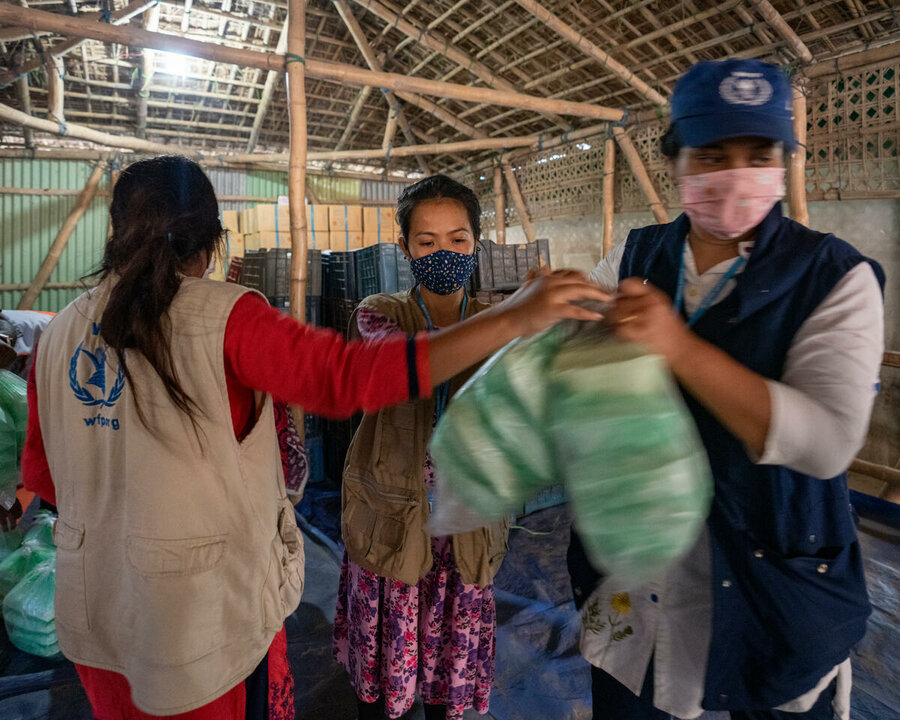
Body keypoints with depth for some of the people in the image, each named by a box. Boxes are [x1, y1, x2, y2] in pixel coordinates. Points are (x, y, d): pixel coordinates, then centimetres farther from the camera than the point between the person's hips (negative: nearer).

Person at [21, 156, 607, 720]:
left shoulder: (59, 332, -3)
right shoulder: (223, 316, -20)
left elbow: (42, 475, 6)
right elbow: (350, 376, -31)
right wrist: (514, 319, -30)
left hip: (93, 611, 6)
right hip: (207, 613, -5)